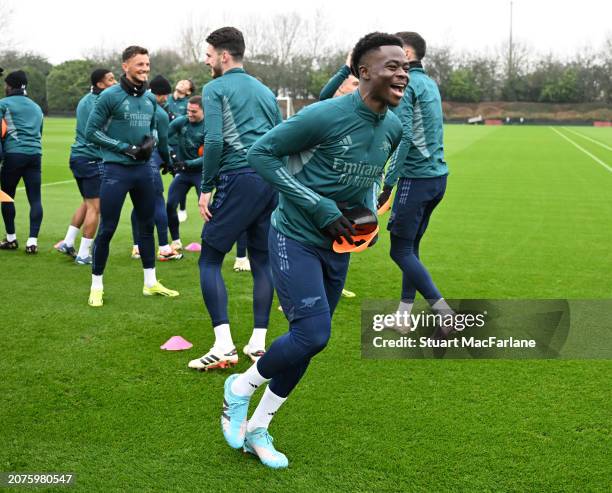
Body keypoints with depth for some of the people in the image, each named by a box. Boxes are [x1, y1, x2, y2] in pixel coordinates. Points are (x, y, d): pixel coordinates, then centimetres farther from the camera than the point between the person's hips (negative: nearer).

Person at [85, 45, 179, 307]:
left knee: (147, 225, 12)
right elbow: (91, 131, -9)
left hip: (143, 169, 6)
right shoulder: (111, 96, -10)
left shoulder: (150, 98, 8)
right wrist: (125, 148, -14)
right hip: (116, 170, -6)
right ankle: (96, 286, 10)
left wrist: (151, 141, -1)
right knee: (107, 229, -3)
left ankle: (151, 283, 24)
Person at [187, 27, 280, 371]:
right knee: (262, 261, 13)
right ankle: (258, 344, 14)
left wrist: (206, 187, -5)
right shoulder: (265, 91, 21)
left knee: (210, 259, 1)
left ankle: (224, 346, -8)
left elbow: (214, 140, -11)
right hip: (272, 181, 7)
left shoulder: (215, 88, 1)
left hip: (238, 178, -6)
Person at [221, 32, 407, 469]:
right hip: (296, 239, -7)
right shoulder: (326, 116, -21)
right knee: (313, 333, -18)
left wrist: (369, 212, -1)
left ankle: (257, 429, 26)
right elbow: (262, 153, -16)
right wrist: (321, 209, -20)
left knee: (307, 343, 9)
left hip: (337, 248, 7)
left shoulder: (394, 129, 2)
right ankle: (242, 387, 11)